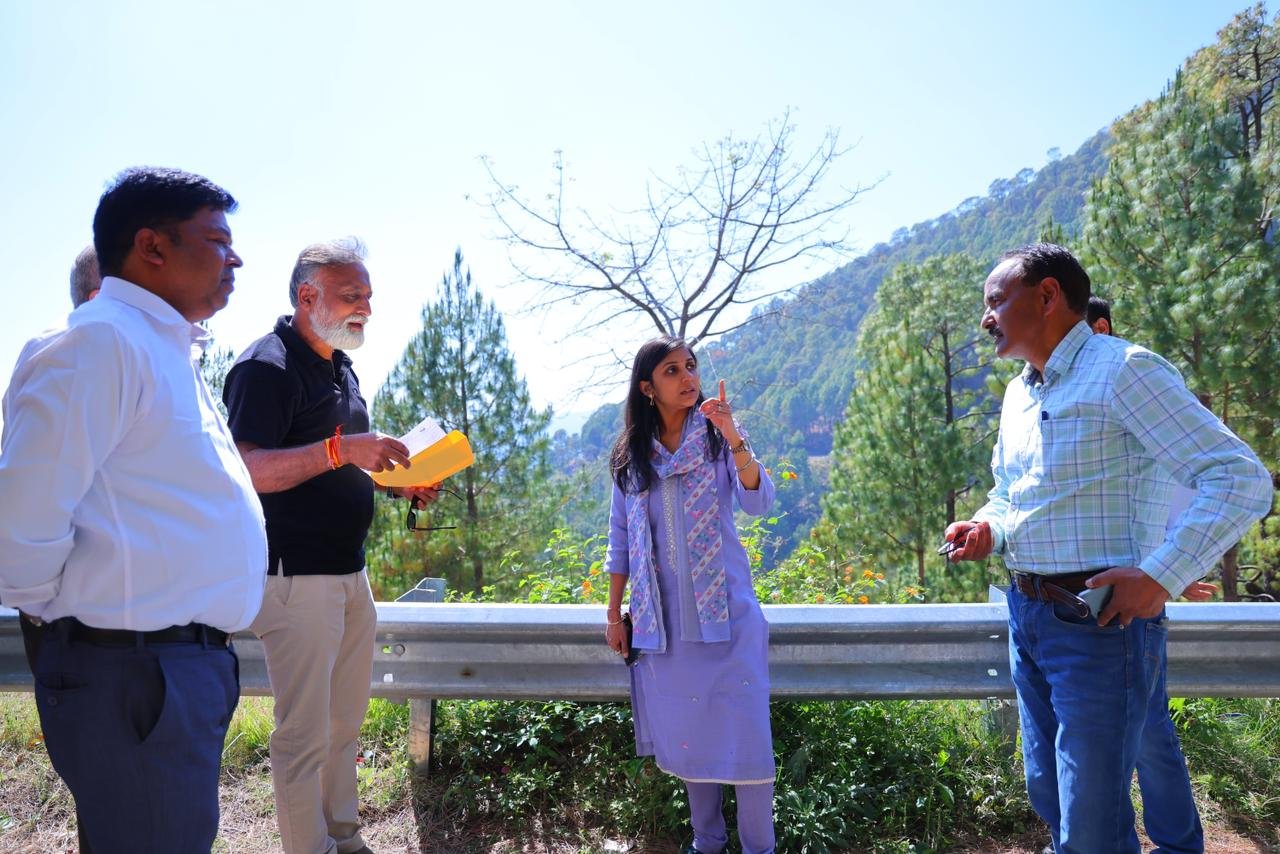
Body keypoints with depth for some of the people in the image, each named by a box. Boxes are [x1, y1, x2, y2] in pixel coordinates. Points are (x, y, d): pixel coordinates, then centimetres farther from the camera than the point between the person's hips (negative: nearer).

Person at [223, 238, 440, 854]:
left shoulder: (340, 367, 16)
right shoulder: (266, 366, -13)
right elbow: (247, 469, -23)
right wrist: (340, 449, -31)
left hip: (350, 573, 9)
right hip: (296, 577, -9)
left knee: (346, 721, 18)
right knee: (304, 733, 0)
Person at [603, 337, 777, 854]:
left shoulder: (718, 439, -2)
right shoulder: (630, 455, 5)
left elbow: (758, 504, -16)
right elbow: (620, 538, 9)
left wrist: (734, 438, -30)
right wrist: (614, 614, 8)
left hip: (724, 609, -2)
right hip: (663, 615, 3)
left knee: (741, 726, -2)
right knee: (685, 729, 10)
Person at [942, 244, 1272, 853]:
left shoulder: (1122, 371, -13)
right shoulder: (1017, 395, 12)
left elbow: (1241, 479, -18)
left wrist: (1160, 578, -23)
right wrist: (987, 530, 3)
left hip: (1100, 620, -8)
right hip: (1027, 615, 8)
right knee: (1048, 797, 18)